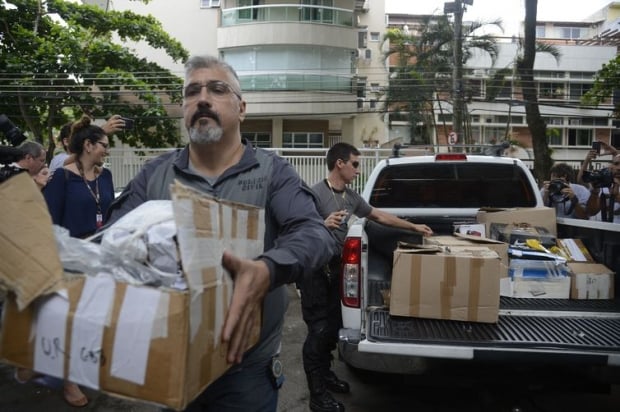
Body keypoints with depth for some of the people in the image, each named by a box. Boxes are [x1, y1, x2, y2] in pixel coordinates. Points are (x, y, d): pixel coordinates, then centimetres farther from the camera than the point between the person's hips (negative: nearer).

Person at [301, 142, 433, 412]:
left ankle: (325, 373, 32)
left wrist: (414, 227, 23)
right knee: (318, 329, -3)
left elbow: (380, 216, 19)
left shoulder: (352, 196, 8)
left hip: (336, 268, 7)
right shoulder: (315, 193, -15)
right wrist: (323, 225, -33)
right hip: (315, 271, -7)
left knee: (334, 326, 11)